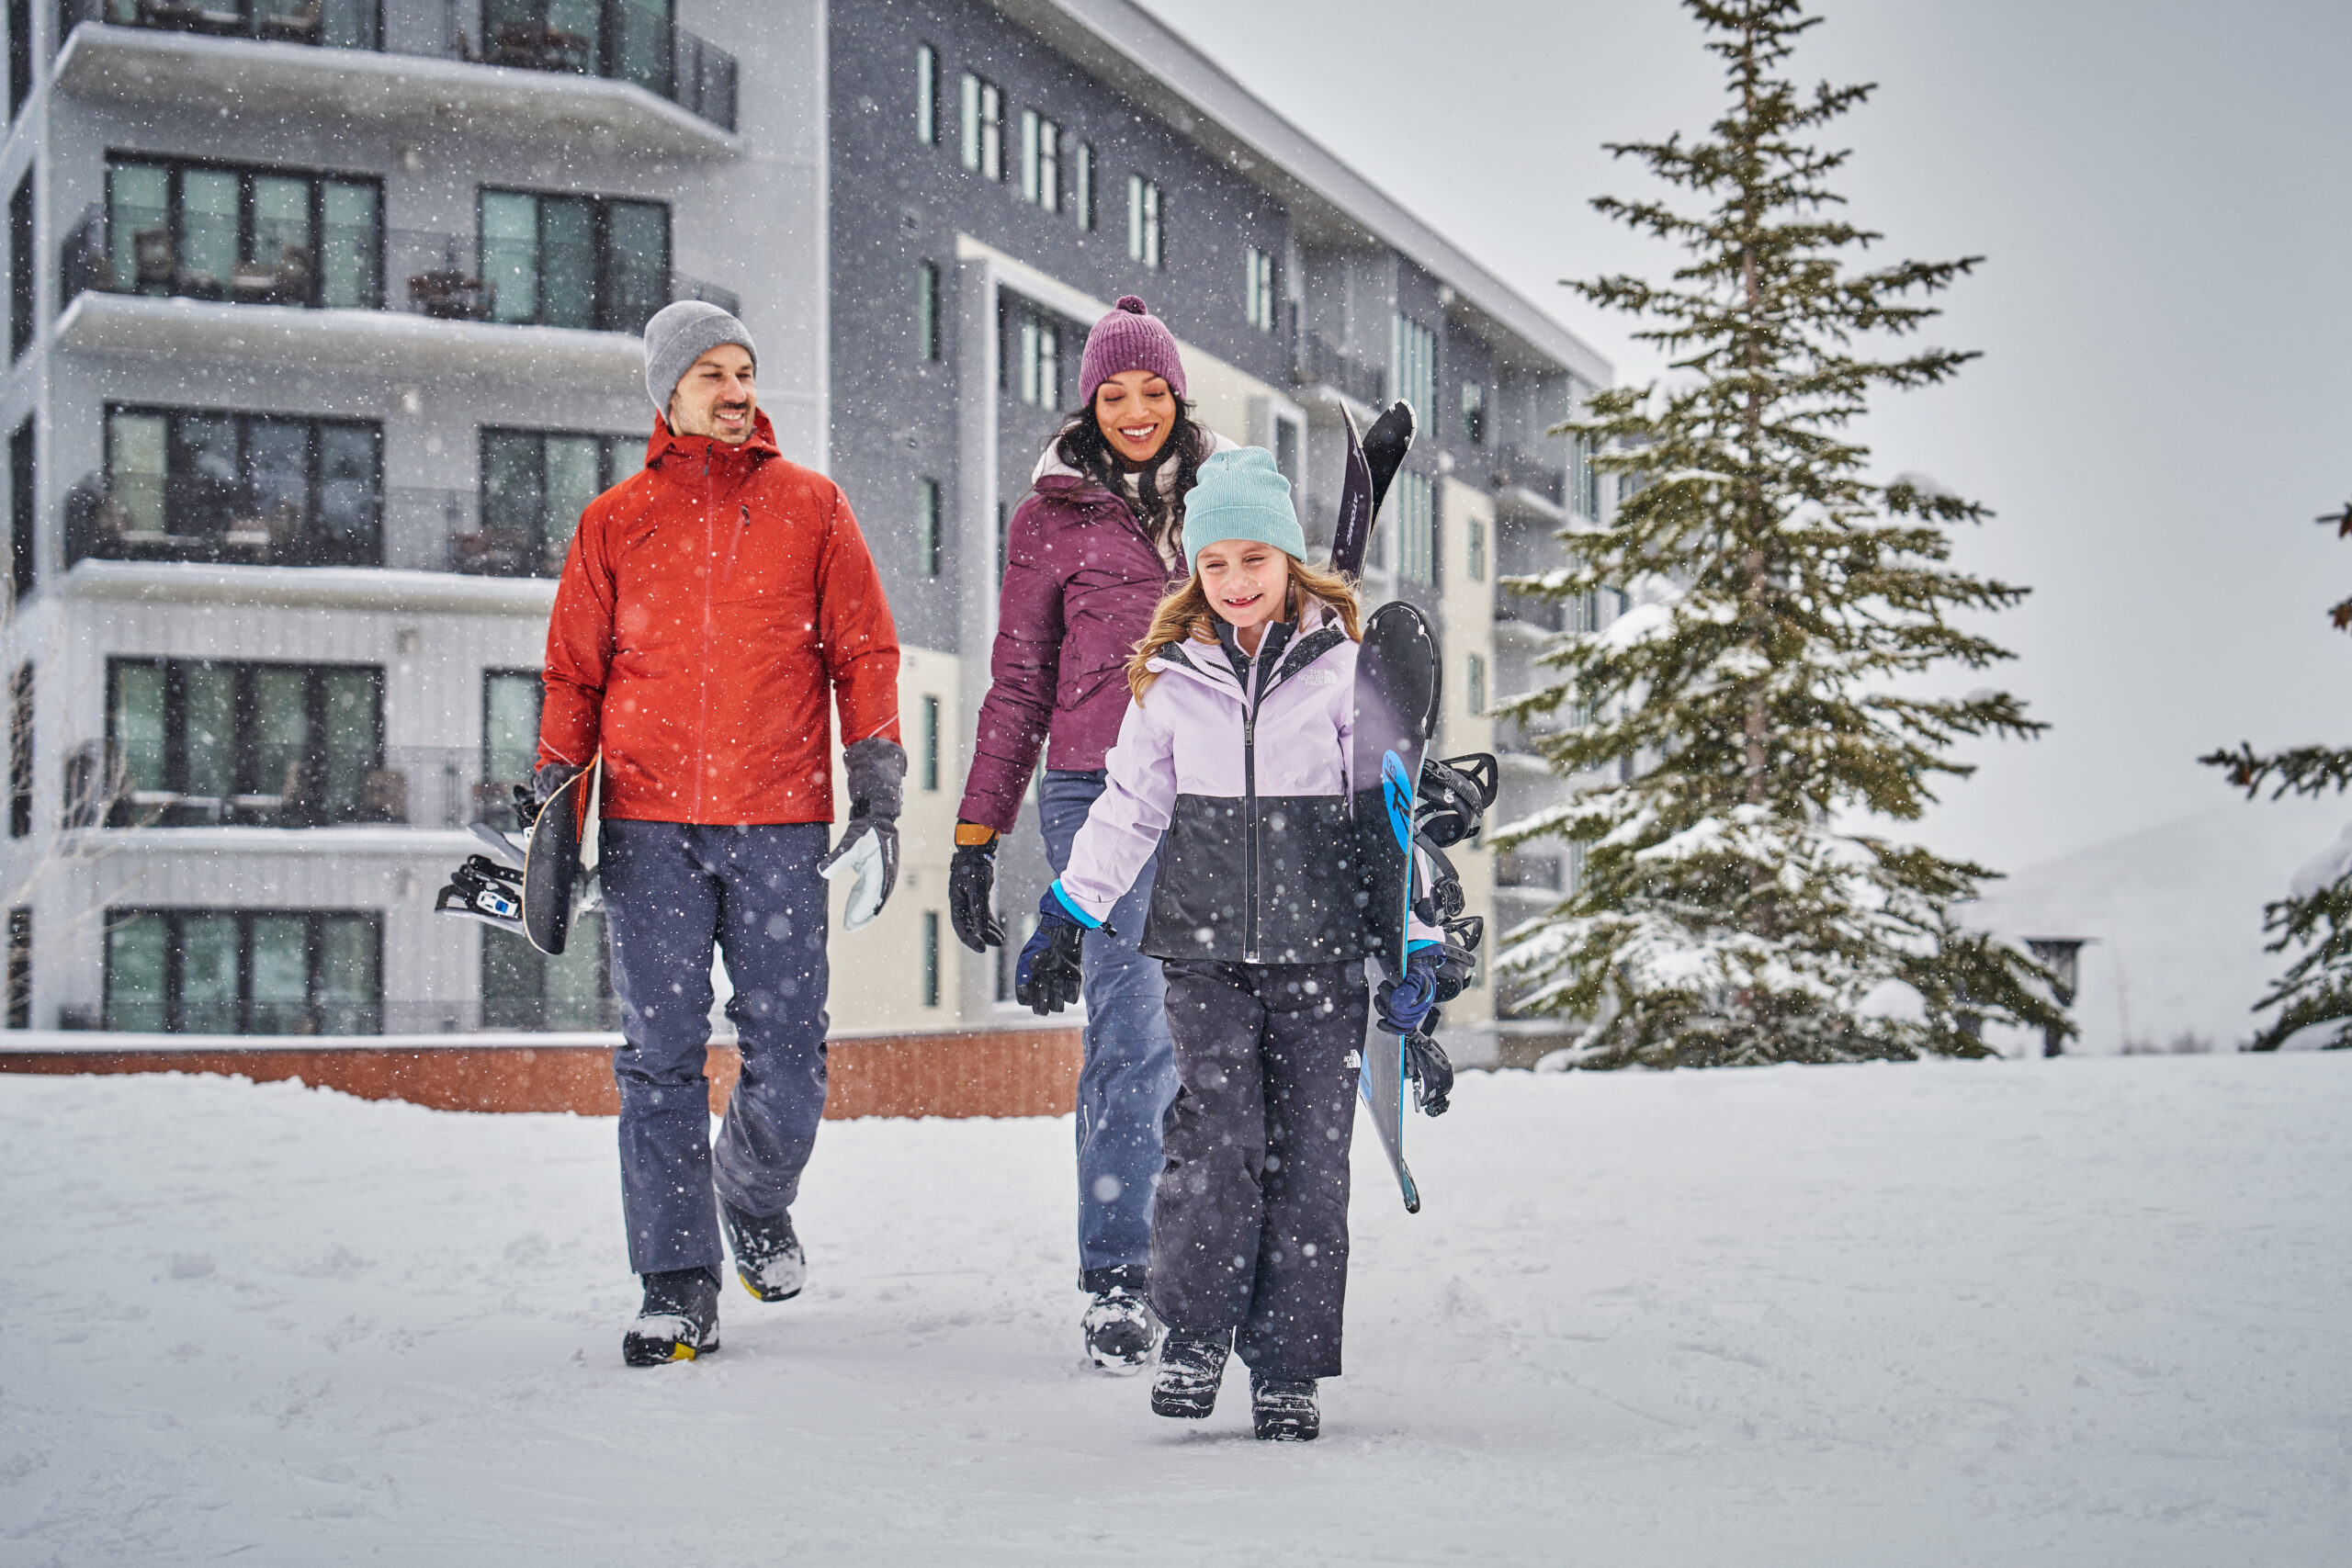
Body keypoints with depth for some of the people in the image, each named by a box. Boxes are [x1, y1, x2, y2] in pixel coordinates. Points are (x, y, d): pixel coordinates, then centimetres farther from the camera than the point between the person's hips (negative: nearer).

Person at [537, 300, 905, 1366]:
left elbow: (863, 651, 9)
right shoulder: (615, 522, 11)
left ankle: (755, 1197, 30)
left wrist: (877, 785, 1)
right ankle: (678, 1283, 4)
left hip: (779, 821, 0)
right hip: (648, 826, 0)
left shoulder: (810, 507, 10)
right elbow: (575, 674, 14)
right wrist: (549, 799, 6)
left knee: (787, 1057, 0)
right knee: (661, 1058, -2)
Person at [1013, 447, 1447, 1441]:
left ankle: (1288, 1368, 10)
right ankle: (1194, 1334, 3)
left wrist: (1415, 946, -2)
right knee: (1216, 1136, -13)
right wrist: (1067, 919, 17)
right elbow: (1127, 807, 16)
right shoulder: (1171, 678, 6)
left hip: (1319, 949, -1)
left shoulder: (1347, 668, 0)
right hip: (1206, 948, 1)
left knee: (1309, 1155, 0)